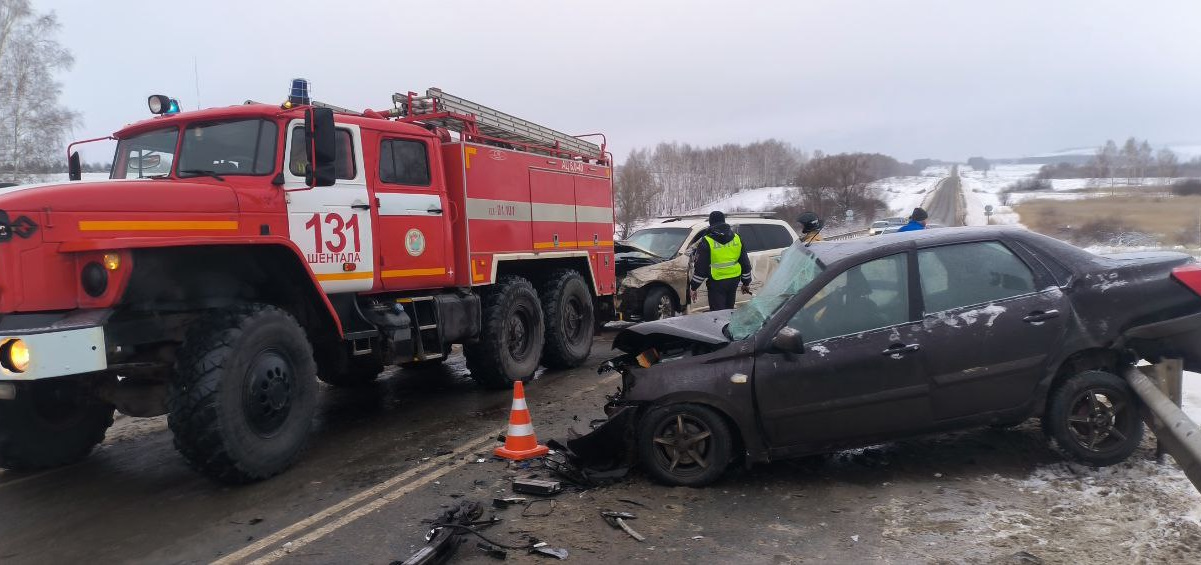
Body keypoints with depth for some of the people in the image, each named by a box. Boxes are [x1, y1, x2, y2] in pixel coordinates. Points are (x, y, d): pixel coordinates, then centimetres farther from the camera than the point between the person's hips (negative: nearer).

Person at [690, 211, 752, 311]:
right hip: (734, 280, 5)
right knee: (729, 310, 18)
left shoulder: (707, 241, -10)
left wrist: (694, 287, -2)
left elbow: (700, 267, -10)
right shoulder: (736, 238, 6)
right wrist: (746, 283, 20)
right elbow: (745, 263, 10)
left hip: (716, 283, -5)